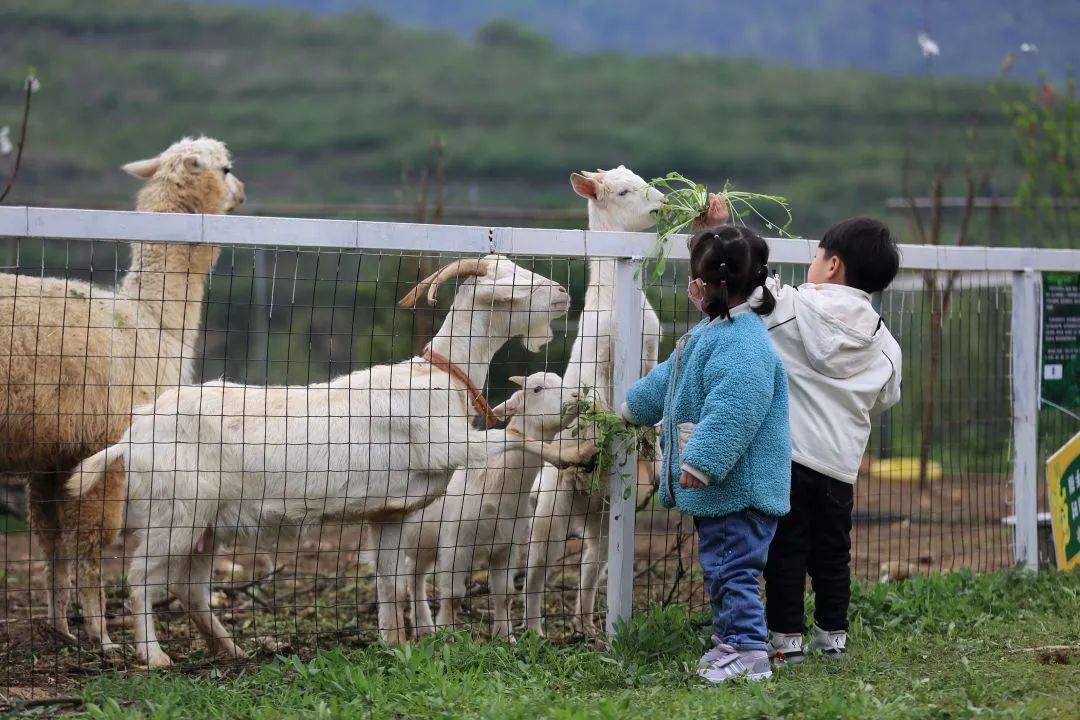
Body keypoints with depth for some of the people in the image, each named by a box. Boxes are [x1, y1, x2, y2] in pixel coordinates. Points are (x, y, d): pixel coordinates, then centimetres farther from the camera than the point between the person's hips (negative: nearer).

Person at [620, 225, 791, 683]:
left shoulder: (742, 343, -21)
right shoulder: (714, 333, 15)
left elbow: (733, 410, -31)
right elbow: (672, 379, 33)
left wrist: (700, 463, -32)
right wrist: (634, 406, 47)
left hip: (739, 487, -11)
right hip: (716, 486, 11)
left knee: (733, 567, -9)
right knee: (718, 565, 17)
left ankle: (749, 653, -7)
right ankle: (728, 642, 25)